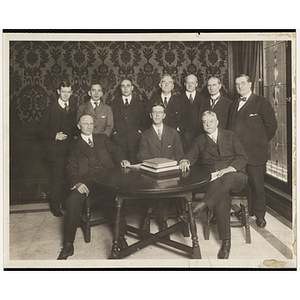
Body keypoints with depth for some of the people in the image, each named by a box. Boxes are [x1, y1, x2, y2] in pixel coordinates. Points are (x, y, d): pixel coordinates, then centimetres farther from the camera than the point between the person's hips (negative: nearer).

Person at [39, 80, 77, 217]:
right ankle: (55, 207, 14)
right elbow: (42, 129, -1)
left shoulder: (74, 108, 9)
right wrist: (55, 136, -14)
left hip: (71, 148, 3)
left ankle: (66, 203, 24)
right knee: (57, 179, 0)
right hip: (56, 150, -3)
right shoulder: (50, 109, 0)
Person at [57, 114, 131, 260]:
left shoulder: (103, 138, 27)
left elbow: (115, 150, 15)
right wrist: (76, 183, -12)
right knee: (73, 199, -28)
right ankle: (68, 244, -18)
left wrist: (122, 159, -11)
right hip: (87, 180, 0)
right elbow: (72, 168, 9)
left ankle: (120, 235, -21)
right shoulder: (74, 145, 21)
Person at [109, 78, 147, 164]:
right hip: (118, 141, 0)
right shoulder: (113, 103, 16)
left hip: (135, 141, 0)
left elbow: (144, 122, 13)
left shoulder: (140, 104, 15)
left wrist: (140, 131, -2)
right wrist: (114, 131, -1)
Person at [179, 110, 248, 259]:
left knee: (228, 179, -38)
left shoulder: (230, 136, 15)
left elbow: (242, 157, 6)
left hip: (235, 176, 0)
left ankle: (200, 207, -43)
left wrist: (230, 169, -14)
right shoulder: (199, 140, 19)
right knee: (222, 196, -34)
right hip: (212, 179, 0)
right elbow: (191, 155, 5)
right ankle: (226, 241, -32)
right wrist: (185, 161, -21)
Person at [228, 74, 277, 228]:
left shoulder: (261, 102, -1)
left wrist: (261, 142, -1)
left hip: (255, 152, -5)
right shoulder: (234, 105, 18)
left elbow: (271, 125, -2)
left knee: (257, 185, 2)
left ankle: (259, 215, 18)